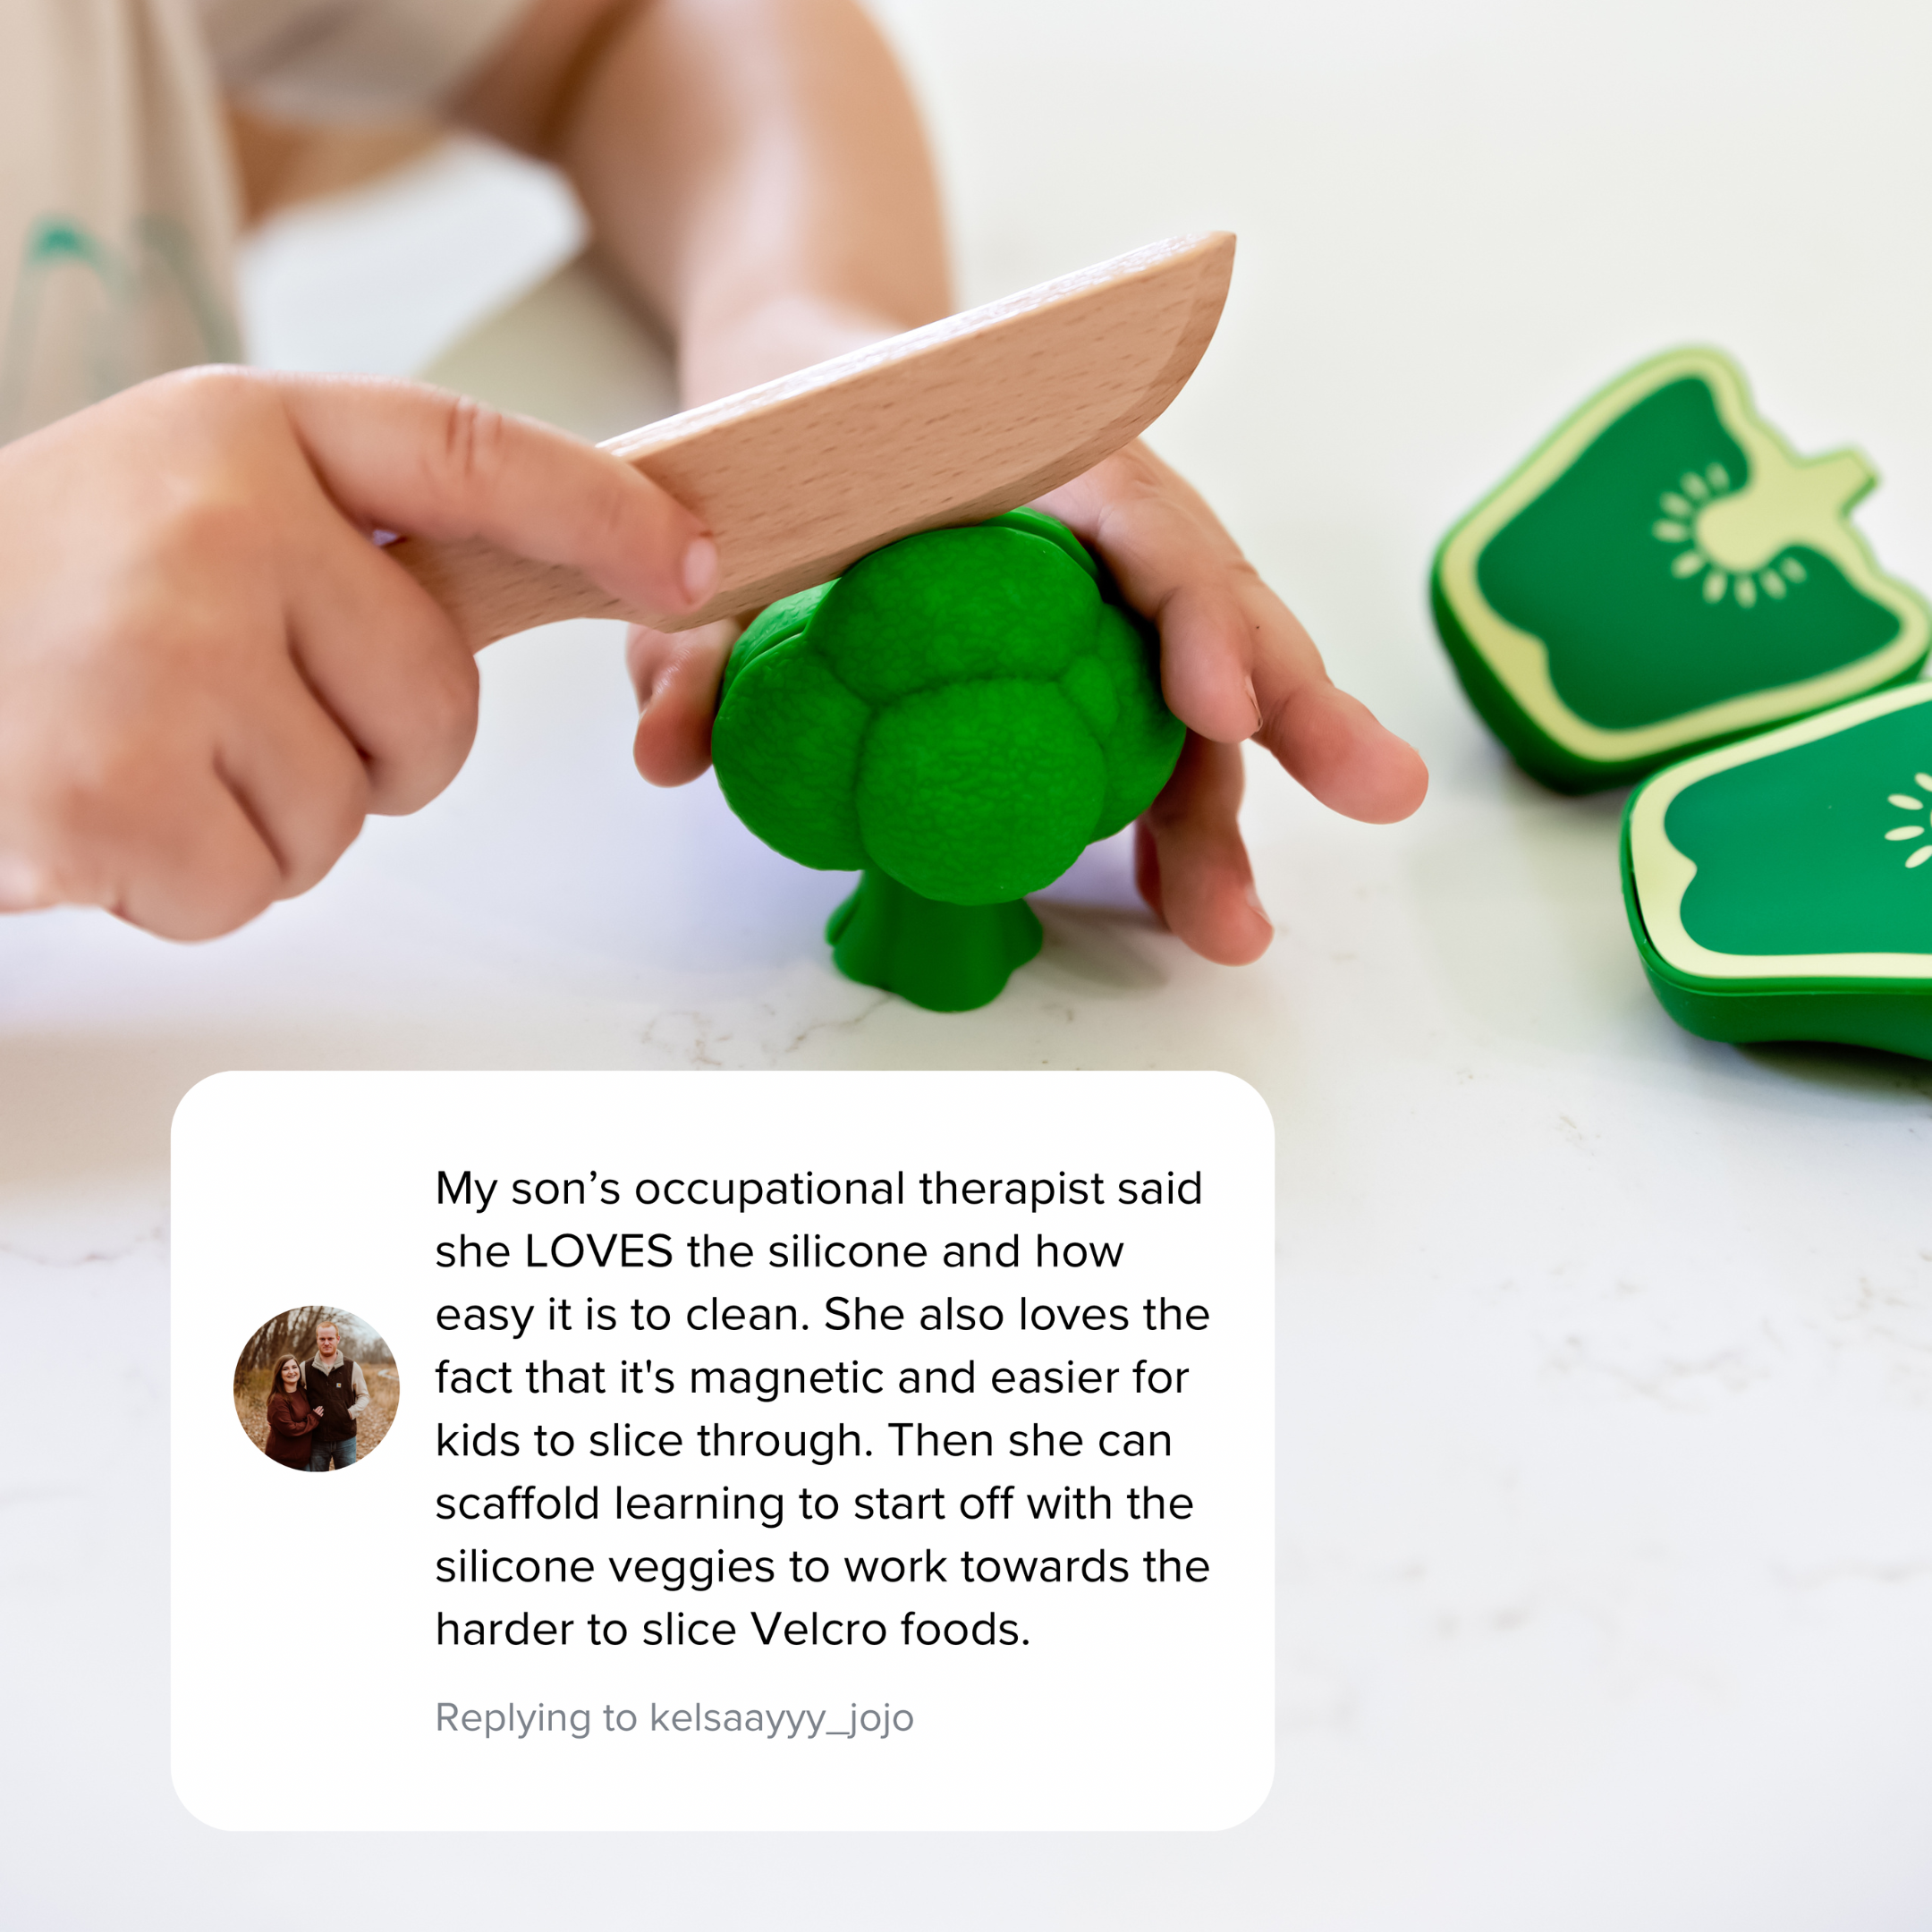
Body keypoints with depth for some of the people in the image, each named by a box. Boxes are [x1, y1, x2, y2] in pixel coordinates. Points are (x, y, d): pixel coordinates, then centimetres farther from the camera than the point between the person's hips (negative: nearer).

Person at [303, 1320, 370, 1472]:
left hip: (345, 1439, 0)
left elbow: (364, 1396, 10)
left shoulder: (352, 1368, 1)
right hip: (317, 1440, 0)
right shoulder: (305, 1368, 1)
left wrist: (352, 1412, -8)